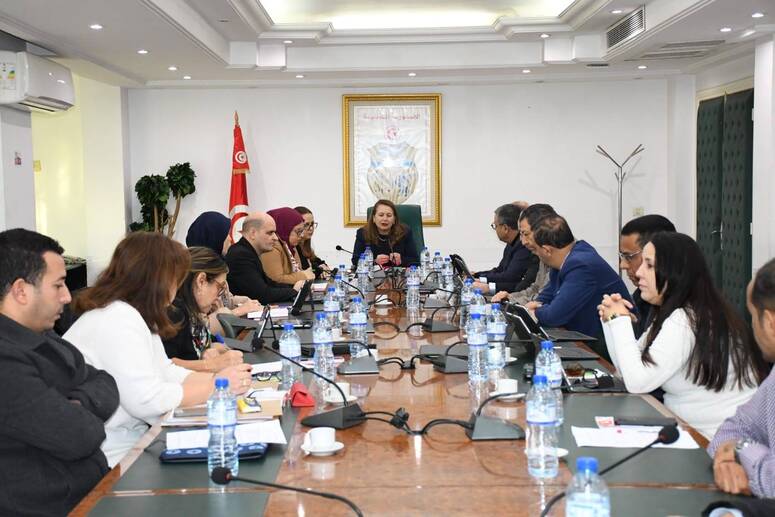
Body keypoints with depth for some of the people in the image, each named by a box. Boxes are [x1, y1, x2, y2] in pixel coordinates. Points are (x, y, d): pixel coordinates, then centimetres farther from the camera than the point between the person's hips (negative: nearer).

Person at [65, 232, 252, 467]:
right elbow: (147, 400, -24)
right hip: (114, 456, -9)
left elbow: (165, 372, 10)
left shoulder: (131, 314, 11)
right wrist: (214, 386, -15)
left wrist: (217, 377, -2)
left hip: (133, 436, 9)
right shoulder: (118, 320, -21)